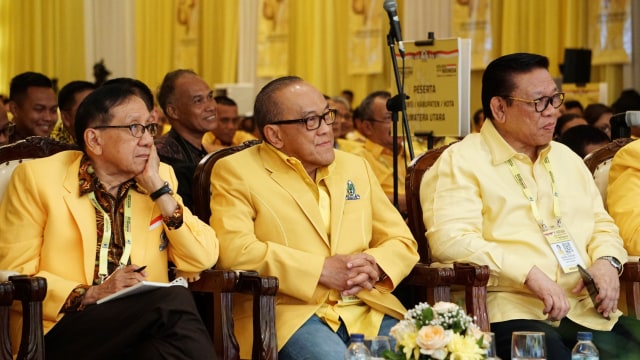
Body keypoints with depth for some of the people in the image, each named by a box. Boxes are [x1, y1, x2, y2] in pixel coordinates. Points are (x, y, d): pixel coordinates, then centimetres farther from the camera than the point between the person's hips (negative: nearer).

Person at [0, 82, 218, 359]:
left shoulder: (161, 176, 13)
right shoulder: (38, 178, -1)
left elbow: (203, 260, 5)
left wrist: (159, 189, -3)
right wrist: (91, 295, -18)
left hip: (144, 329, 4)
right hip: (61, 332, -4)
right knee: (174, 300, -29)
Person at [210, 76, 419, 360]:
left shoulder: (355, 167, 20)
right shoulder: (236, 171, 3)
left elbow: (403, 242, 20)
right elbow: (233, 249, -11)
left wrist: (375, 266, -5)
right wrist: (322, 269, -14)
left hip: (368, 309, 5)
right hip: (289, 311, -5)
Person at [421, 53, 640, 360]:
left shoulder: (567, 158, 25)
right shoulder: (460, 162, 1)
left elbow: (602, 225, 28)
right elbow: (451, 240, -12)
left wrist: (606, 262, 3)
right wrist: (531, 274, -20)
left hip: (588, 310, 6)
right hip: (514, 311, -6)